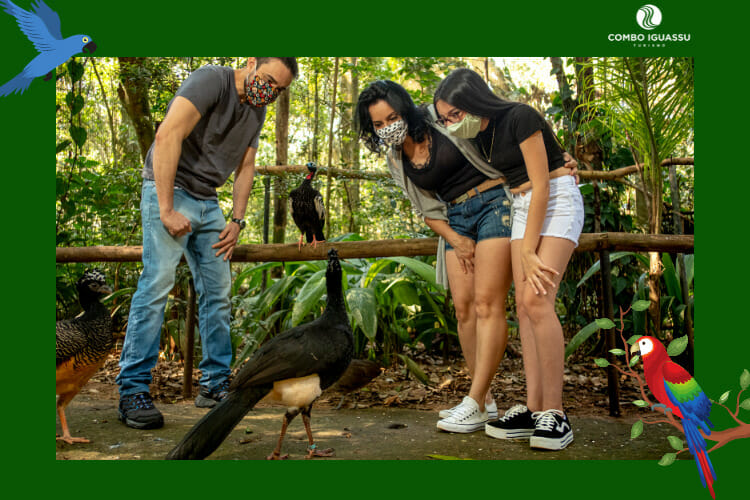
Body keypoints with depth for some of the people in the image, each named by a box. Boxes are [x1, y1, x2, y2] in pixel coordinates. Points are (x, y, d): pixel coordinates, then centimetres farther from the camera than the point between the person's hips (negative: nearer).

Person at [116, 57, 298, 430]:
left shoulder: (257, 110, 11)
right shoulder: (212, 81, -13)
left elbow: (246, 168, 16)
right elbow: (167, 136, -23)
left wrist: (236, 220, 7)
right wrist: (166, 210, -24)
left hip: (208, 202, 8)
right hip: (170, 191, -7)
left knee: (218, 293, 3)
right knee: (157, 282, -15)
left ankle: (215, 383, 11)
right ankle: (133, 390, -9)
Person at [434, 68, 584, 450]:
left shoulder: (520, 118, -16)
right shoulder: (479, 137, 8)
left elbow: (541, 186, -17)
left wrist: (528, 251, -17)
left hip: (557, 201, -7)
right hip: (521, 208, 8)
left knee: (537, 300, -21)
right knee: (524, 304, -5)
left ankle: (555, 413, -16)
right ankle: (534, 408, -4)